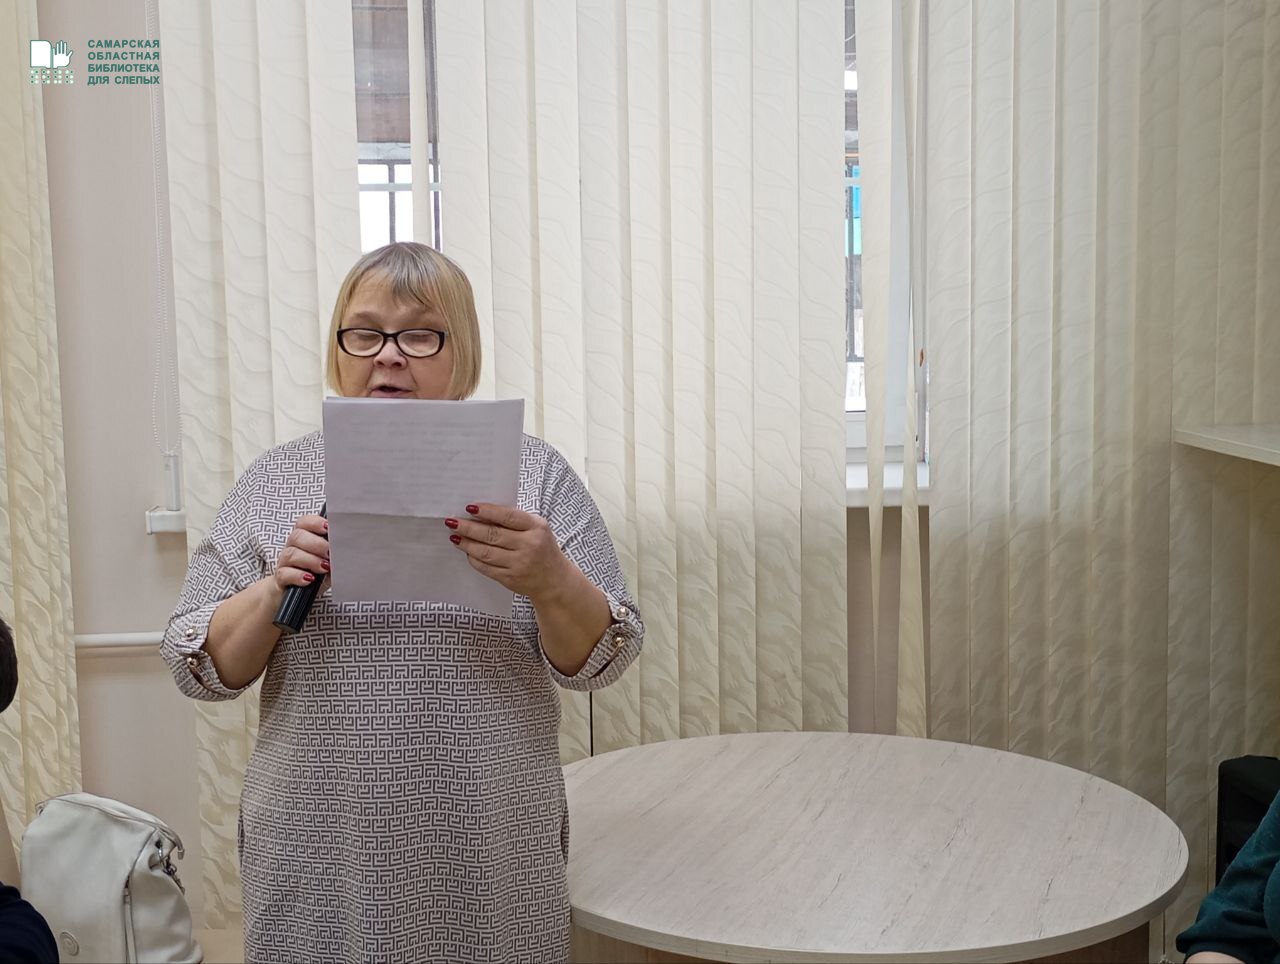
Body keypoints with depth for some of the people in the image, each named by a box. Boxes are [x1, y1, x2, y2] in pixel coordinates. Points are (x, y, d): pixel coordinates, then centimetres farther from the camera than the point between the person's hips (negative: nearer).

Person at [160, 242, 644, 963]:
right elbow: (199, 668, 1)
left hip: (492, 854, 0)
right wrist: (273, 590, -17)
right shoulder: (277, 480, 2)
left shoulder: (530, 471, -1)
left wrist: (549, 583, -24)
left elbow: (602, 658, -4)